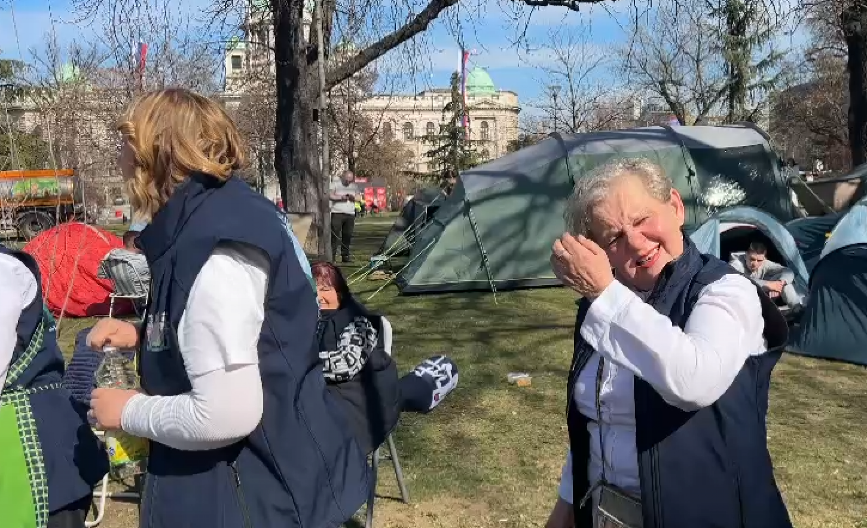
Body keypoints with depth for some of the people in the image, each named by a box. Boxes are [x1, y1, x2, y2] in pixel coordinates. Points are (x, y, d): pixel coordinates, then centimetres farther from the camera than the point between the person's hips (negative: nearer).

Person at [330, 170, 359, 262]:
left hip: (350, 214, 4)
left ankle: (345, 255, 11)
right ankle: (332, 255, -6)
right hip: (337, 213, -4)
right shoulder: (335, 183, 1)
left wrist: (353, 197, -9)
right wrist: (341, 197, -19)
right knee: (335, 235, -7)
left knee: (347, 236, 4)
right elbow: (330, 196, -9)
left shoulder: (354, 186, 14)